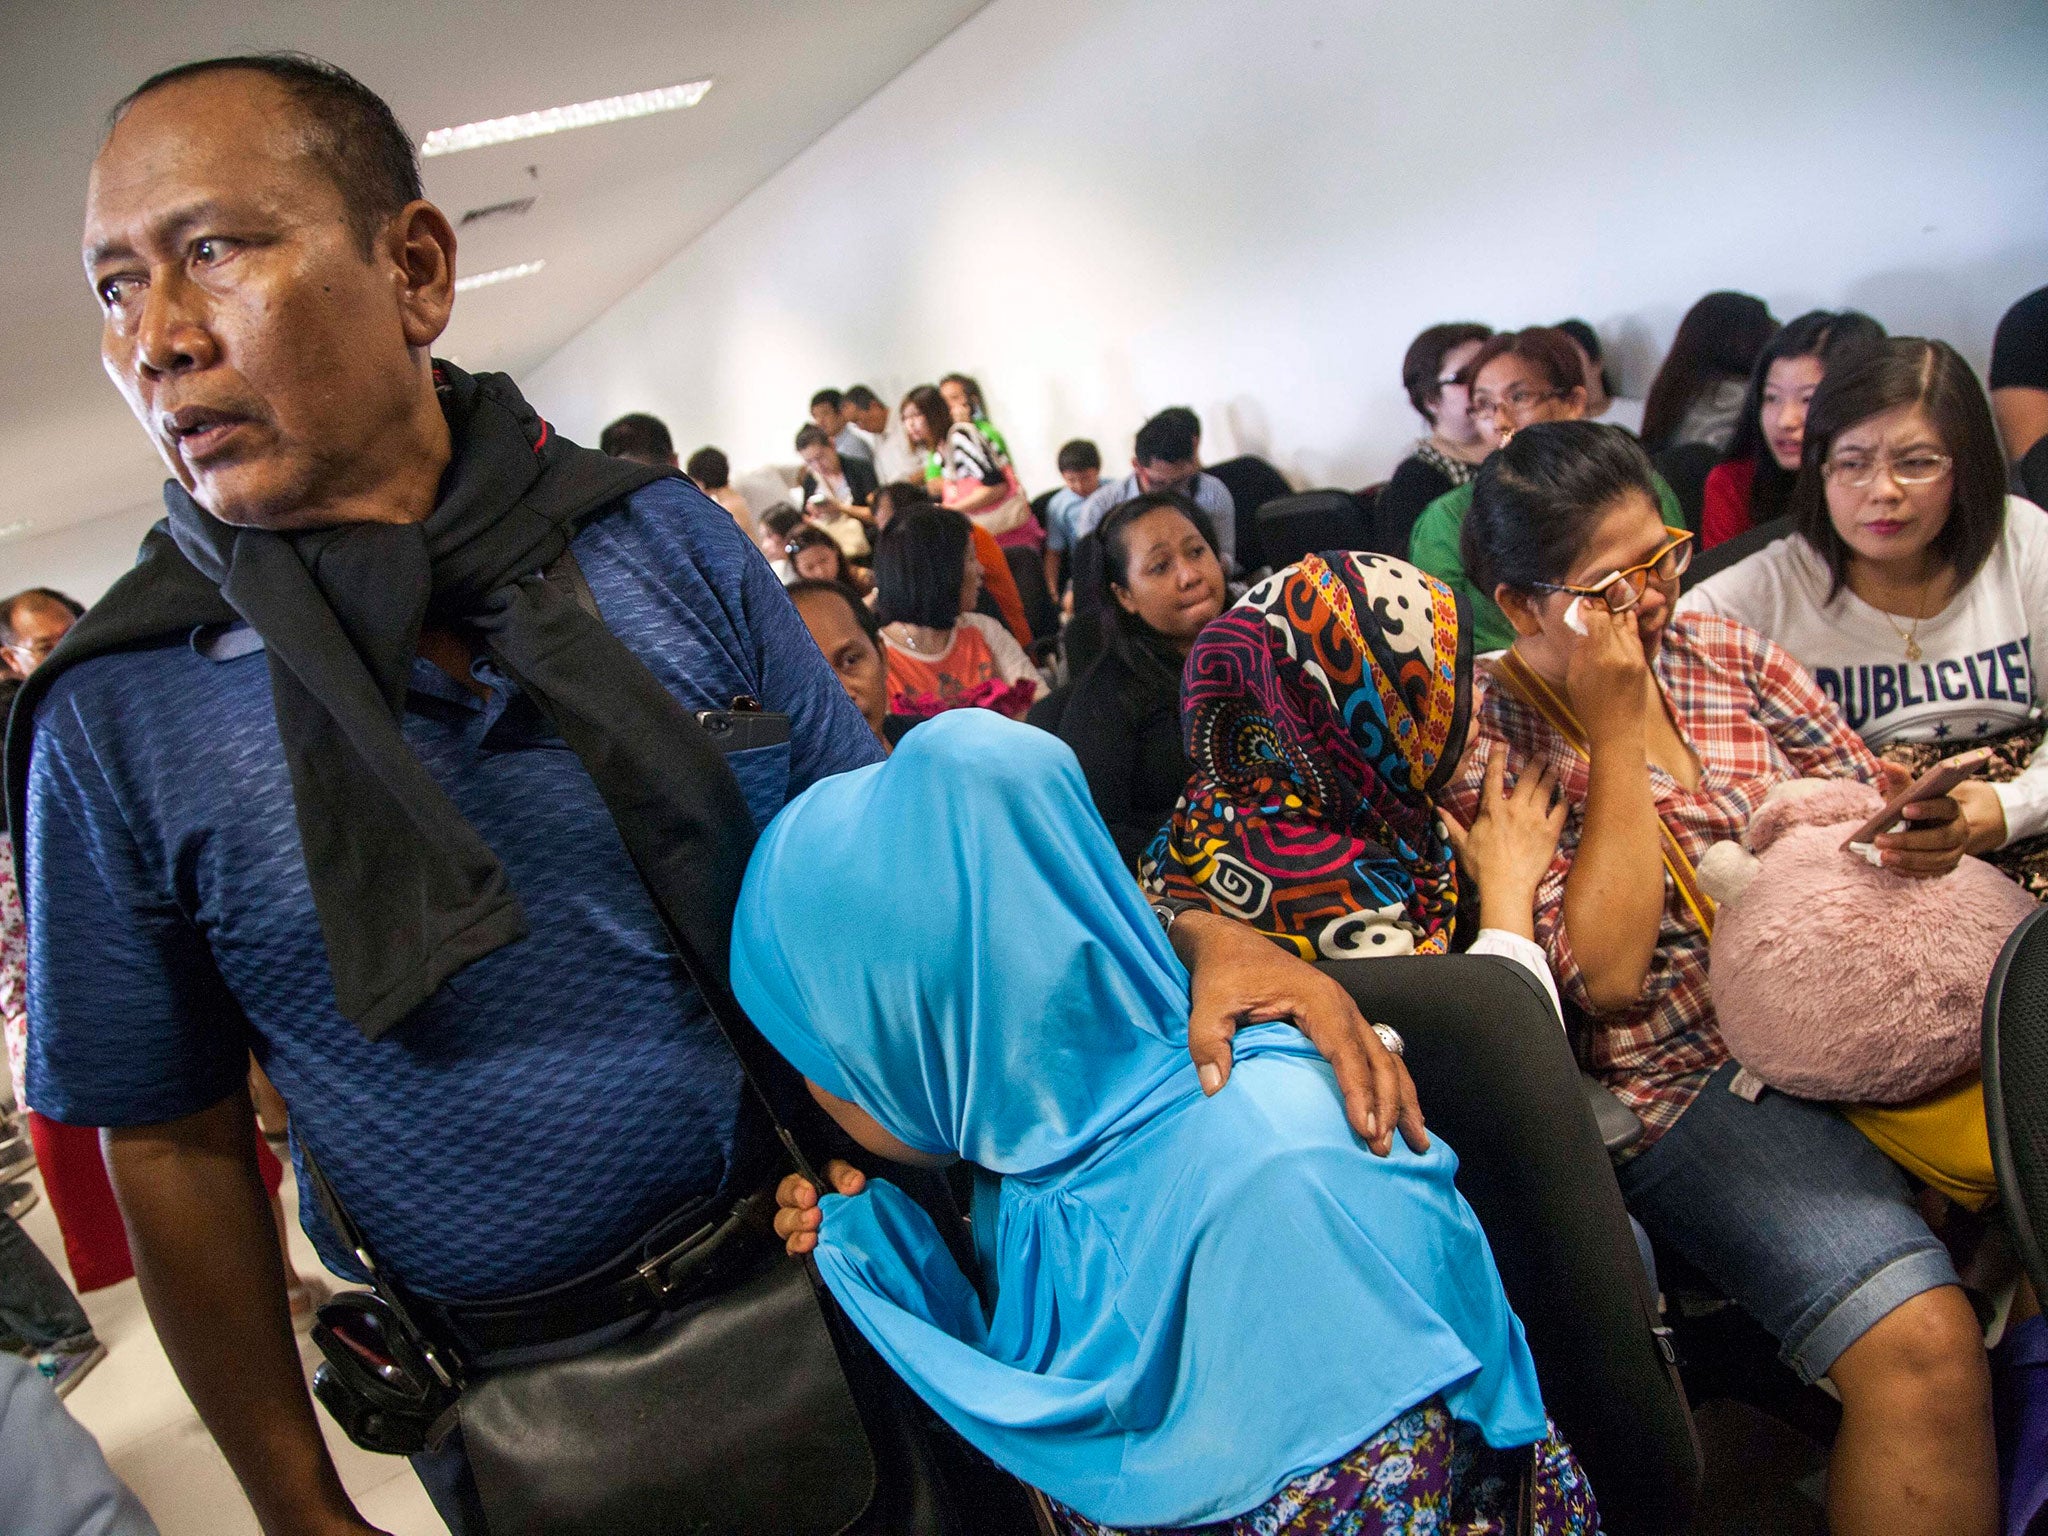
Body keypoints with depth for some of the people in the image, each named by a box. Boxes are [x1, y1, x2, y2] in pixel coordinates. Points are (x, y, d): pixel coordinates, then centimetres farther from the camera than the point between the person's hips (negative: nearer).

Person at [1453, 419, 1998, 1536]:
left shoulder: (1728, 655, 9)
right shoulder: (1481, 746, -7)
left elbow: (1864, 815, 16)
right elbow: (1608, 975, -16)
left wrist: (1929, 832, -9)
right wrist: (1618, 730, -14)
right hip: (1692, 1080, -6)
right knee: (1920, 1347, -26)